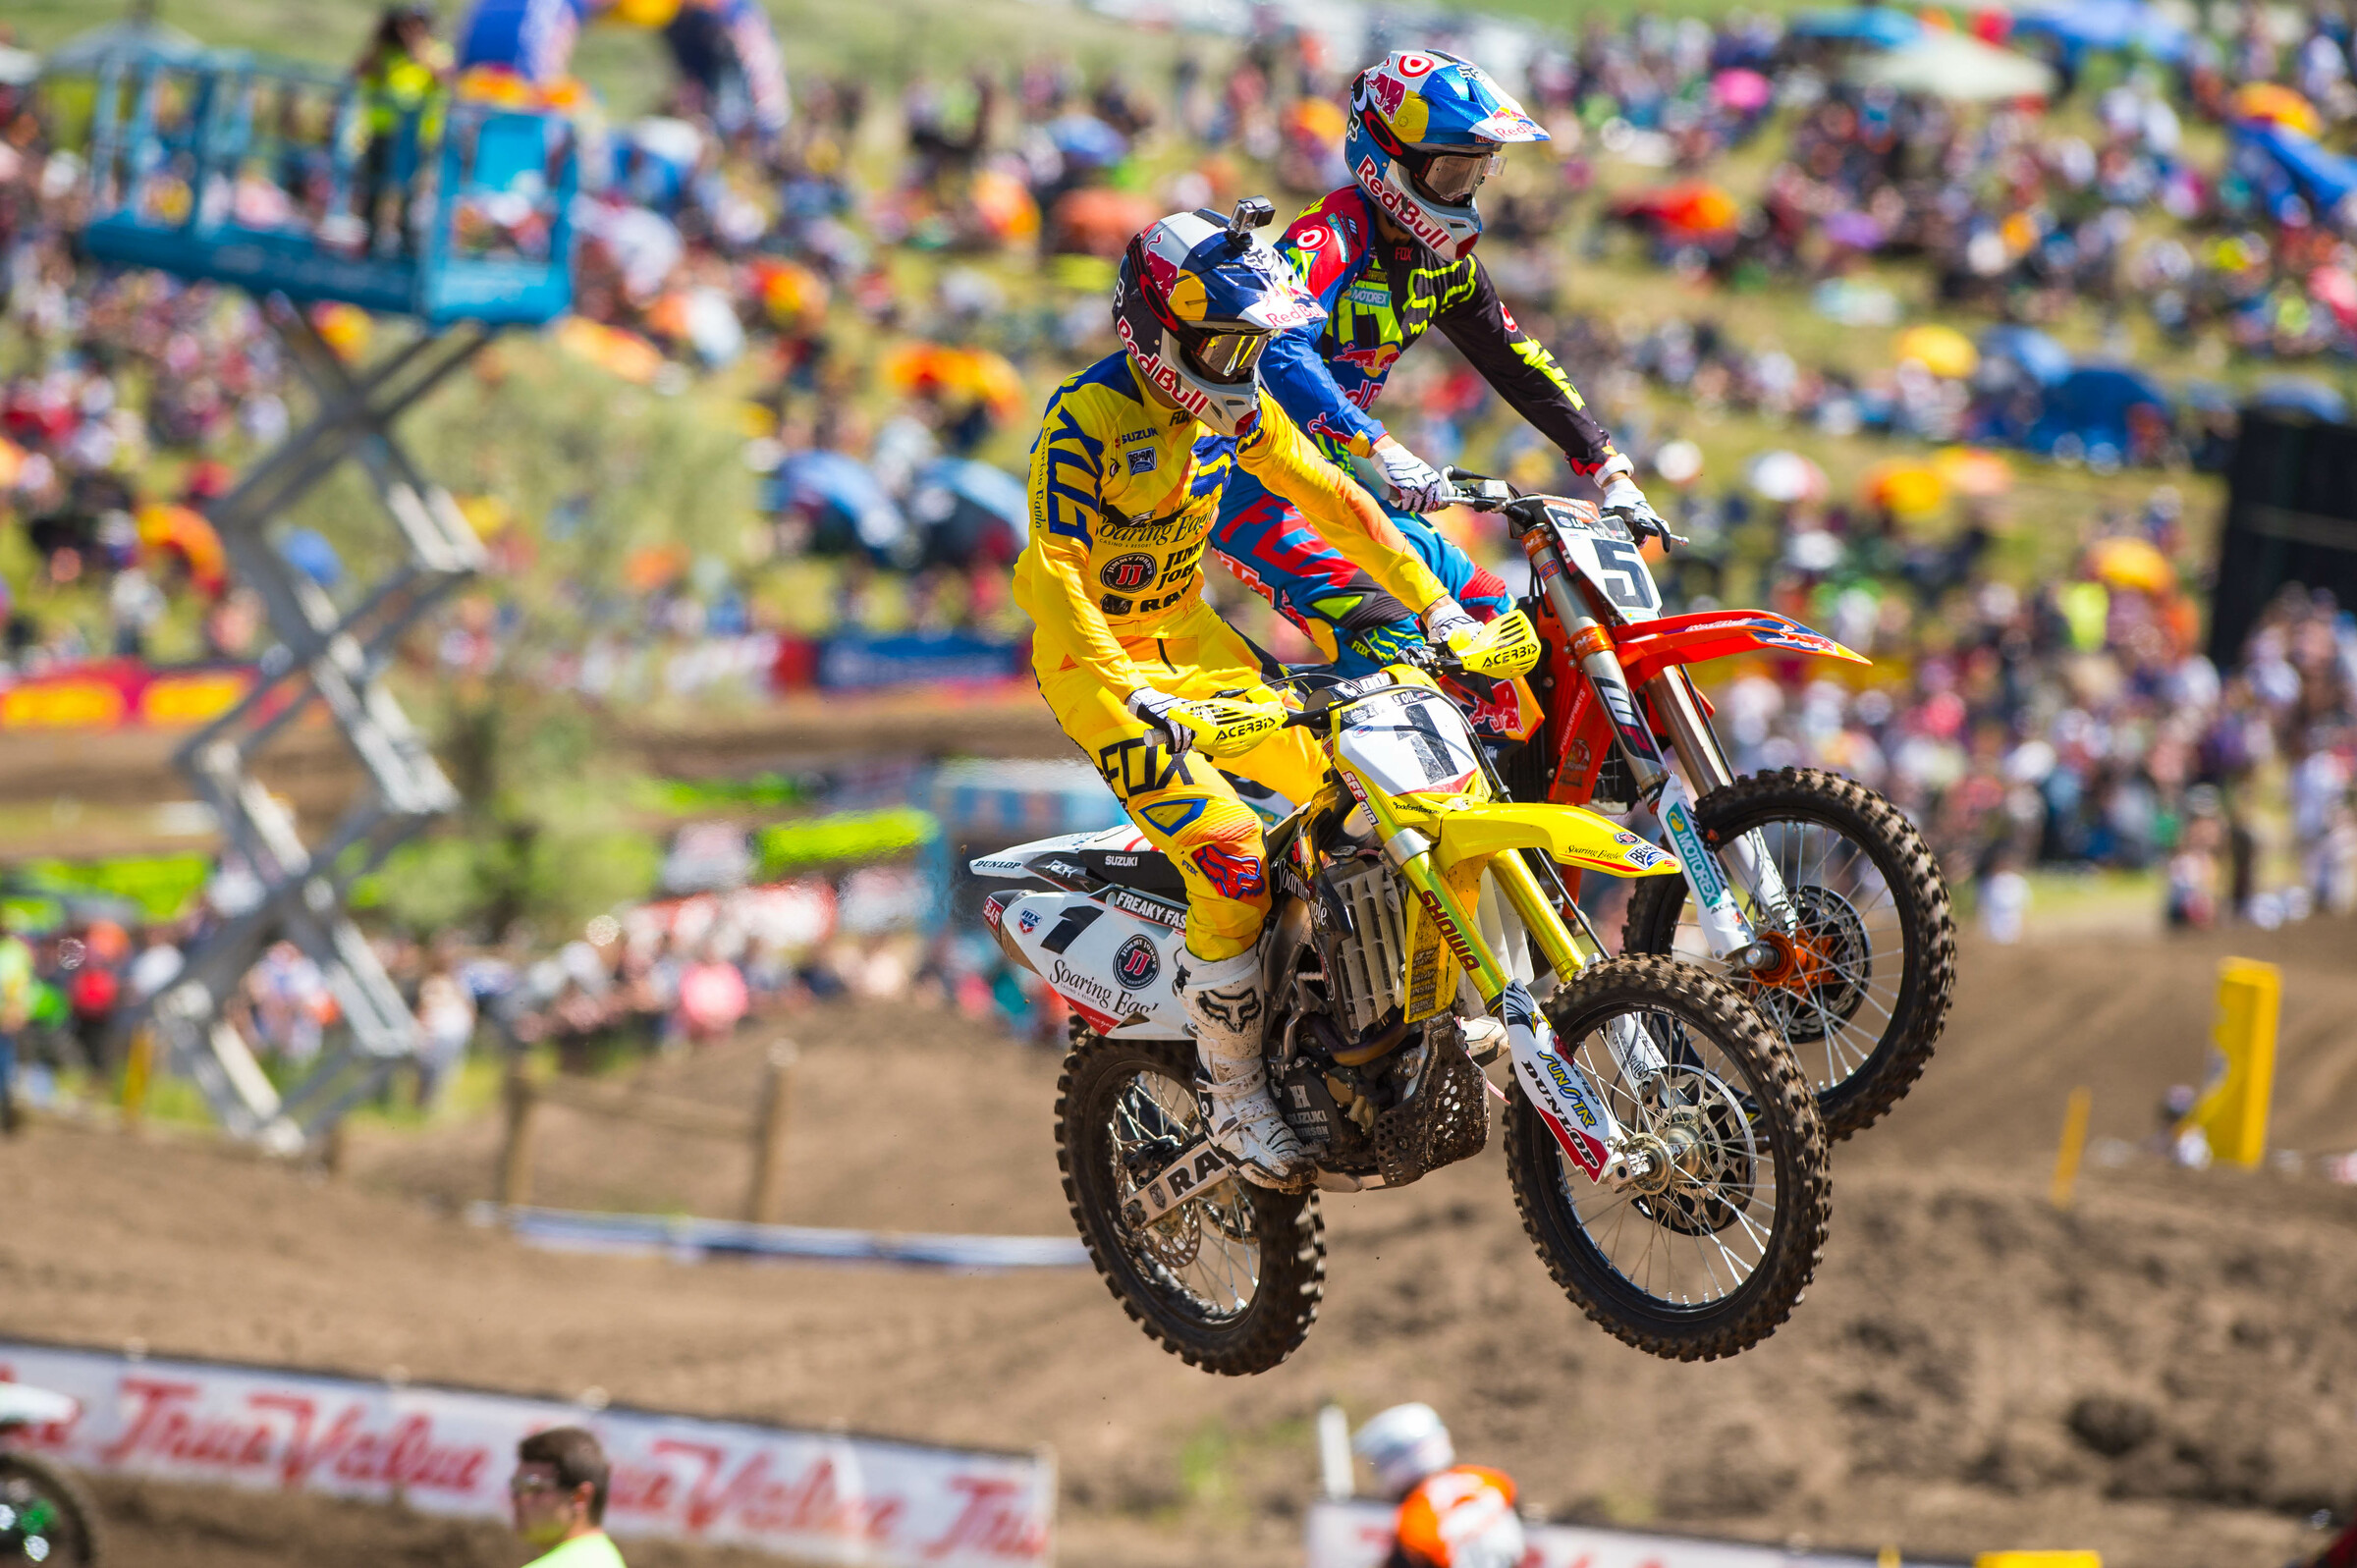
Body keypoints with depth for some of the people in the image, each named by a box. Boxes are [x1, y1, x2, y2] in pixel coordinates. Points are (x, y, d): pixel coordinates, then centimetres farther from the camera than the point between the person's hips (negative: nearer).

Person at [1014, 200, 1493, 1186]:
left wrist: (1436, 606, 3)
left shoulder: (1231, 408, 1)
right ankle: (1231, 1091, -10)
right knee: (1229, 862, -22)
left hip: (1194, 643, 7)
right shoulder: (1085, 422, -21)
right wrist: (1142, 701, -36)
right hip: (1099, 661, -7)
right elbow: (1058, 584, -27)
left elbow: (1330, 500, 9)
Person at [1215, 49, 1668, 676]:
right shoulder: (1332, 236, -21)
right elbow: (1283, 354, -37)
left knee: (1490, 613, 7)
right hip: (1247, 485, -9)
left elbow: (1518, 362, 17)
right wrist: (1380, 448, -48)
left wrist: (1610, 471, 12)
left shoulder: (1444, 260, 7)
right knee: (1388, 633, -29)